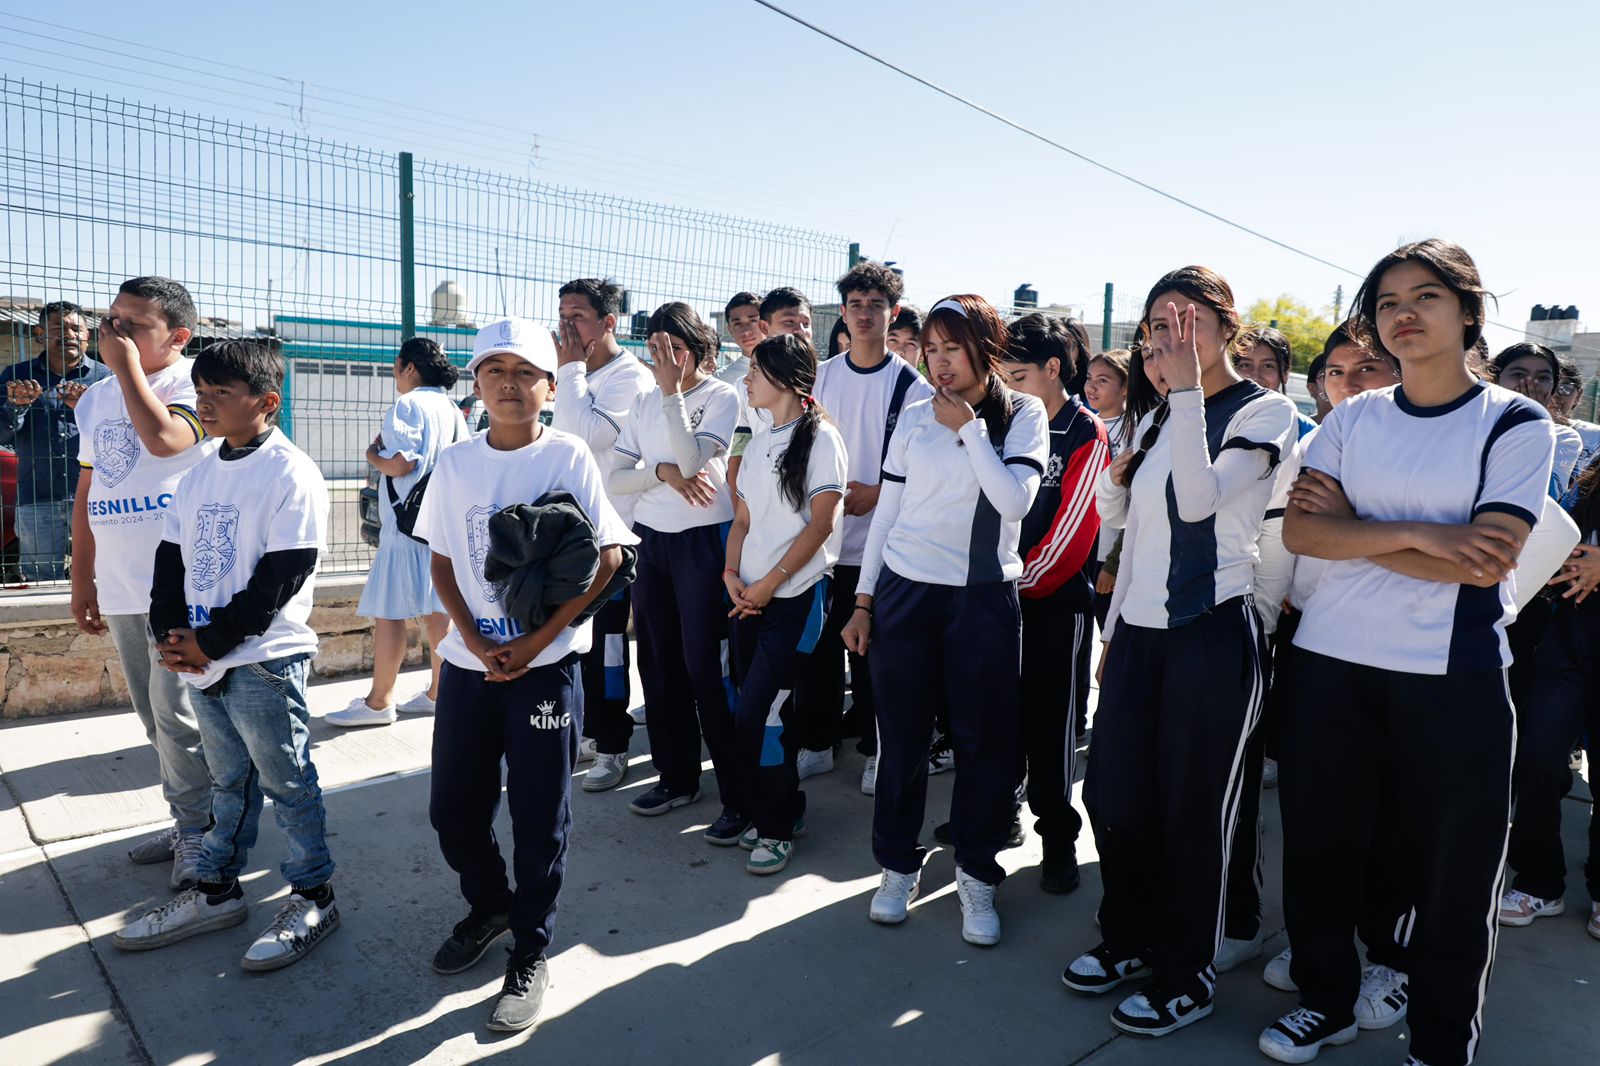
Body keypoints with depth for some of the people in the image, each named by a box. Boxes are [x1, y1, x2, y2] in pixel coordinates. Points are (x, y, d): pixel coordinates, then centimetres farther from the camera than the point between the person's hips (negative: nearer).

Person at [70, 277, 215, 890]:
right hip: (121, 586, 7)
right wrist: (81, 581, 16)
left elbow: (163, 437, -29)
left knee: (175, 712, -5)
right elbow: (86, 494, 17)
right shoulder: (95, 398, 14)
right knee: (155, 717, 14)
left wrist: (127, 364, -16)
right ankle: (187, 820, 26)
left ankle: (198, 829, 11)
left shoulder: (192, 384, -7)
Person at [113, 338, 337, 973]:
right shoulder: (199, 472, 11)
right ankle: (217, 891, 34)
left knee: (287, 783, 4)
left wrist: (211, 643, -16)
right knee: (229, 782, 20)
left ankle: (313, 898, 18)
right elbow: (172, 558, 12)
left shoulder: (291, 474, -13)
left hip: (265, 662, -7)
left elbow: (281, 576, -17)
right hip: (201, 659, 7)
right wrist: (170, 634, -3)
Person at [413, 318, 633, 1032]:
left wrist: (536, 641, -13)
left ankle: (530, 953, 22)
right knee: (453, 807, 12)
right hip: (468, 660, 4)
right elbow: (441, 561, 8)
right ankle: (489, 906, 39)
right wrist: (472, 638, -7)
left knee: (539, 815, 4)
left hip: (547, 663, -4)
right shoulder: (455, 463, 3)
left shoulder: (568, 456, -7)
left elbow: (607, 556, -10)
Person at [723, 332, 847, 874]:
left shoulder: (821, 438, -8)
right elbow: (744, 517, 14)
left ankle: (778, 825, 11)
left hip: (796, 597, -7)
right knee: (754, 712, 10)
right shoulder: (759, 440, 13)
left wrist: (769, 583, -13)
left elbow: (820, 524, -13)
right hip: (750, 598, 7)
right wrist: (732, 574, -1)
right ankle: (765, 812, 26)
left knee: (758, 714, -7)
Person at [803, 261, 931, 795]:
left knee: (870, 650, 6)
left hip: (880, 542, -3)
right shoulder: (820, 376, 8)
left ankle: (874, 748, 23)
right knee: (819, 645, 9)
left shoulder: (912, 385, -4)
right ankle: (817, 743, 25)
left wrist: (876, 494, -15)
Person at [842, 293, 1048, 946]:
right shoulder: (914, 418, 5)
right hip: (904, 593, 2)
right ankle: (898, 865, 26)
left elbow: (1015, 500, -14)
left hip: (985, 598, -1)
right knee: (902, 736, 8)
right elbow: (886, 513, 7)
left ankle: (976, 874, 23)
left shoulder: (1024, 415, 1)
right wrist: (862, 601, 5)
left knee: (986, 740, 5)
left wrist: (968, 427, -13)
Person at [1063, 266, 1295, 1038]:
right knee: (1113, 796, 11)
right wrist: (1115, 469, 1)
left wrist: (1188, 391, -25)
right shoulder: (1158, 417, 12)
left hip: (1212, 634, -6)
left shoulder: (1264, 411, -7)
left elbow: (1199, 499, -23)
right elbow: (1115, 512, 20)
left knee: (1191, 812, 6)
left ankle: (1186, 975, 25)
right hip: (1138, 630, 6)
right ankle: (1127, 938, 34)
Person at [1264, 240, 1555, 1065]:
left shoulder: (1515, 422, -1)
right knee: (1317, 847, 11)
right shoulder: (1351, 419, 7)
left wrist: (1352, 530, -10)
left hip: (1454, 677, -2)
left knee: (1450, 872, 7)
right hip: (1332, 663, 3)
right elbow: (1299, 530, -5)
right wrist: (1415, 534, -15)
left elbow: (1487, 561, -13)